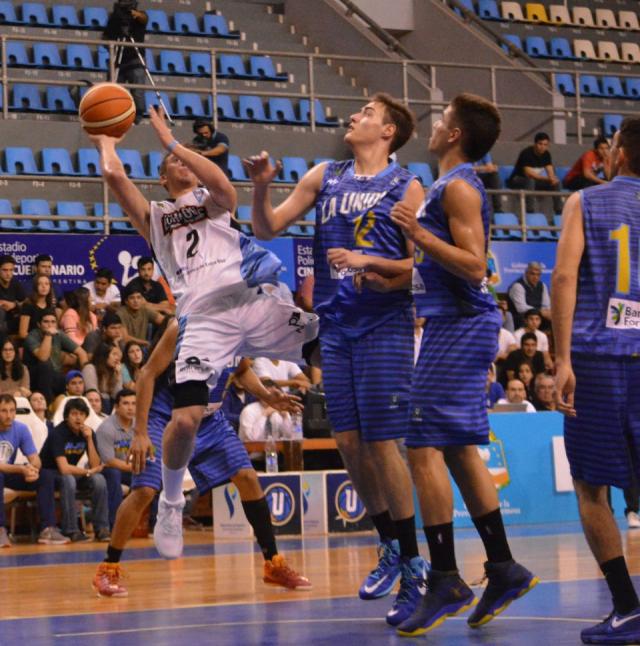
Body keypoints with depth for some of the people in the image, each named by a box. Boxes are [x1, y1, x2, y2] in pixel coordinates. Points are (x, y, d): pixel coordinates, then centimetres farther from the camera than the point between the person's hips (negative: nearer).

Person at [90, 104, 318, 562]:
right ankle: (171, 502, 8)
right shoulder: (153, 216, 23)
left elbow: (224, 186, -5)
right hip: (204, 319, -1)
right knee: (186, 419, -16)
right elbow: (113, 173, 8)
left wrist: (171, 140, -1)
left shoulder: (214, 201, 22)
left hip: (252, 302, 1)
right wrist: (105, 142, 28)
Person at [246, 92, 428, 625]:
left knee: (380, 443, -8)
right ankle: (390, 546, 23)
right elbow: (268, 228, 11)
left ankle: (412, 566, 2)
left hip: (385, 326, -5)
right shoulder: (325, 177, 12)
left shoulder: (406, 188, -3)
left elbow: (420, 264, -6)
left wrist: (368, 261, -19)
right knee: (349, 442, 6)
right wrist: (261, 186, -6)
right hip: (336, 325, 5)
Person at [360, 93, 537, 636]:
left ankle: (446, 581, -9)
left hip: (461, 326, -11)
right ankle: (503, 567, 16)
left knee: (424, 447, -10)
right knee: (458, 449, 13)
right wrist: (393, 281, 16)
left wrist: (419, 233, -23)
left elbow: (474, 265, -21)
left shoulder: (459, 186, -13)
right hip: (458, 325, 11)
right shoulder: (452, 186, 19)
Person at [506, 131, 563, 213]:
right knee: (530, 181, -40)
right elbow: (528, 173, -31)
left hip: (535, 181, 7)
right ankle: (530, 211, -41)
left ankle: (559, 211, -11)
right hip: (517, 181, -7)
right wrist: (547, 178, -35)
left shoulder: (546, 154, -1)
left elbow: (550, 172, -3)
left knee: (556, 182, -11)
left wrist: (553, 179, -29)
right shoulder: (527, 153, -22)